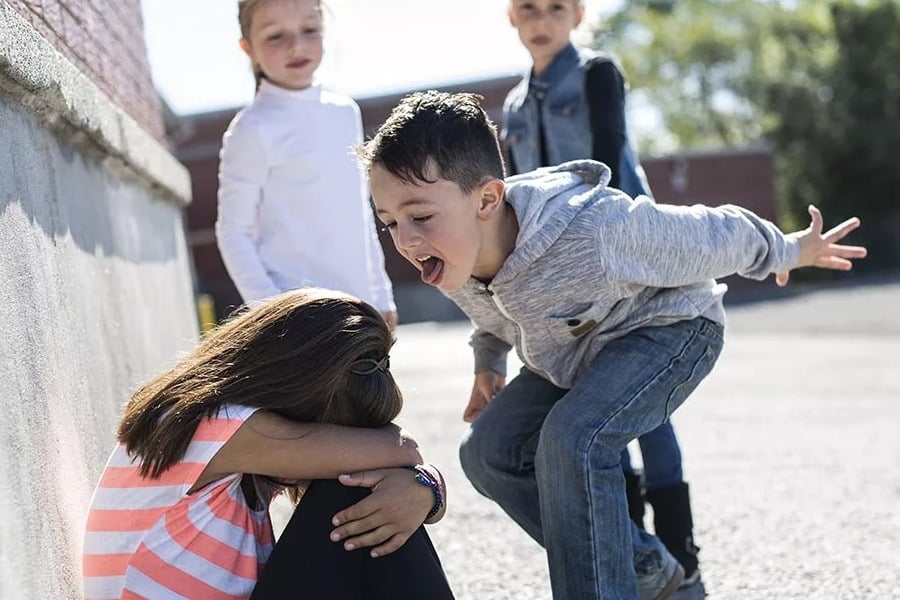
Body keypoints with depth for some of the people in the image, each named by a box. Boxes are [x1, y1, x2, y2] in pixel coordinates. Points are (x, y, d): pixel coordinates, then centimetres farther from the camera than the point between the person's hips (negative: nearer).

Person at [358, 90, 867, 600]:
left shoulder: (594, 233, -41)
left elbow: (715, 237, -22)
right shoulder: (450, 258, -20)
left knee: (572, 439, -32)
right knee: (487, 451, -3)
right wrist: (488, 362, 15)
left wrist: (789, 251, -6)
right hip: (575, 354, 8)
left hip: (671, 327, -7)